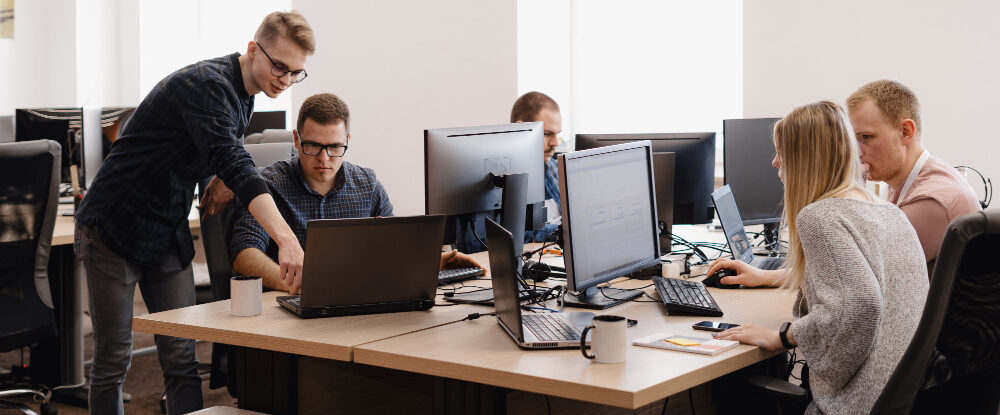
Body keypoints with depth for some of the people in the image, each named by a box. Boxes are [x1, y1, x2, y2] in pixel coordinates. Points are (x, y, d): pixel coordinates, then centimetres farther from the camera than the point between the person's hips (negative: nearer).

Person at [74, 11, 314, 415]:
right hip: (115, 226, -8)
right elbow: (233, 163, -39)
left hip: (169, 235, 8)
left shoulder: (242, 95, 4)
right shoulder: (207, 84, -24)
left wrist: (224, 177, -3)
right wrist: (286, 238, -50)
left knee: (181, 359, 2)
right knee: (113, 361, -1)